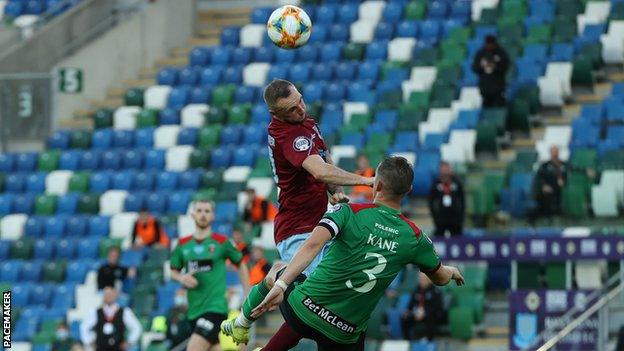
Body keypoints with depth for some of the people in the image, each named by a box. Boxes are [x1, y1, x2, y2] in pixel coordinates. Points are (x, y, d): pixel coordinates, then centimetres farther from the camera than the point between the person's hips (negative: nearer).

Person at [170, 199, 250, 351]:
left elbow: (241, 265, 10)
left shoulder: (221, 242, -1)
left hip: (215, 307, -5)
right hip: (194, 309, 5)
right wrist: (181, 278, -6)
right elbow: (173, 271, 17)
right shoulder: (183, 244, 8)